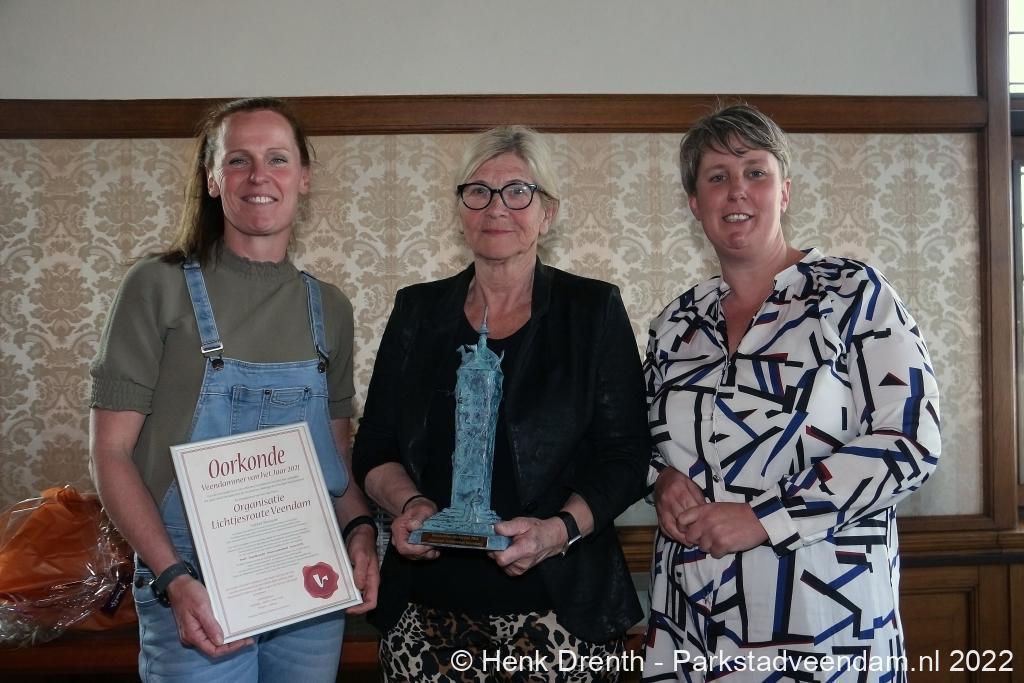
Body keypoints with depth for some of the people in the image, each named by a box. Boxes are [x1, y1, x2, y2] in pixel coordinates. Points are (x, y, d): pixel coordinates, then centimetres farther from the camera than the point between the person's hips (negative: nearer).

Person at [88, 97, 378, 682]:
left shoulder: (329, 308, 7)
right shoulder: (160, 287, -5)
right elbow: (110, 451, -6)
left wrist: (361, 529, -4)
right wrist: (173, 578, -16)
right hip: (195, 594, -4)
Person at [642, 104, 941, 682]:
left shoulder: (853, 292, -4)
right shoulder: (676, 324, 8)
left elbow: (911, 439, -12)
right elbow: (648, 438, 19)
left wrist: (763, 519, -17)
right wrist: (663, 479, -5)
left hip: (825, 616, -4)